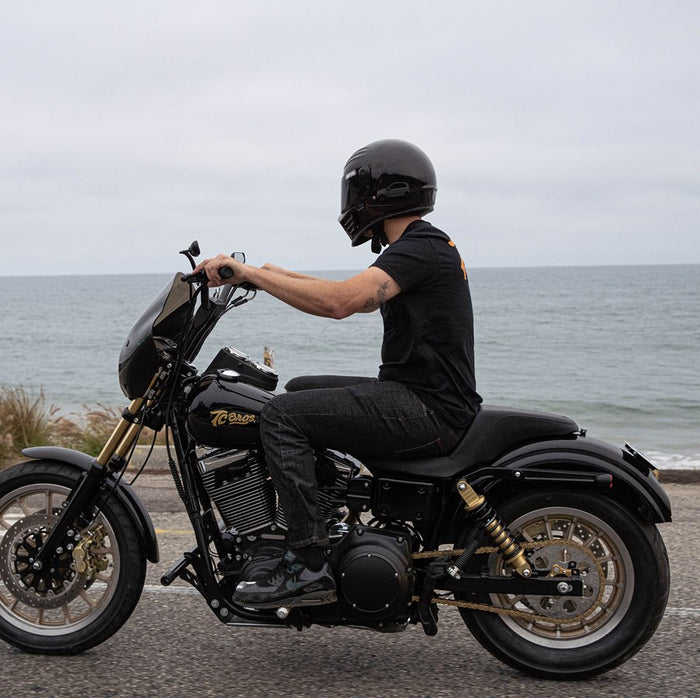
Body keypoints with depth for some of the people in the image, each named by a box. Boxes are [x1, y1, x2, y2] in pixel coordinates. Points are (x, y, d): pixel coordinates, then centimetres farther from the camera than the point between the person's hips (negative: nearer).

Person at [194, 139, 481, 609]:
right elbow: (359, 298, 28)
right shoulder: (426, 245, 18)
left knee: (283, 416, -17)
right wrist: (280, 276, 23)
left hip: (429, 411, -10)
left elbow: (340, 301, -28)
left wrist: (251, 273, -22)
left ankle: (310, 566, -17)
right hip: (421, 397, 10)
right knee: (299, 390, 20)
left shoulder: (420, 248, -14)